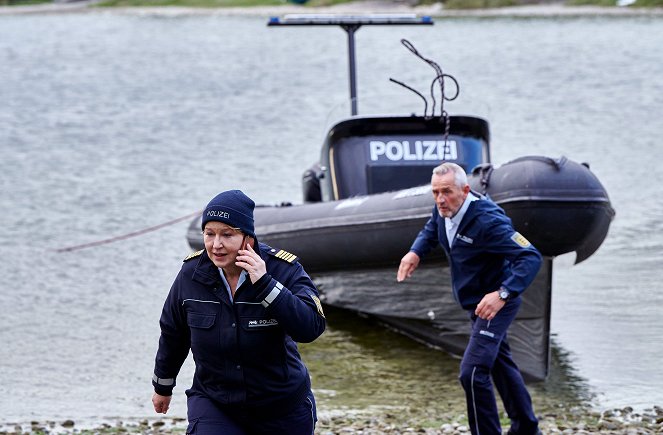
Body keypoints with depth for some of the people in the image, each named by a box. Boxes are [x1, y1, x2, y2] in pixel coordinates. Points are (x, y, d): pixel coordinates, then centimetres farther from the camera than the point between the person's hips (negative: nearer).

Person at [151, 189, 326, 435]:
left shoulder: (282, 269, -15)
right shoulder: (191, 274, -8)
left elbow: (312, 327, -28)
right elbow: (173, 334, 9)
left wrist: (264, 284, -33)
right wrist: (162, 386, 22)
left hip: (282, 408, -1)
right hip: (213, 403, 1)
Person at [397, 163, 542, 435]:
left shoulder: (487, 220, -32)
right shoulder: (444, 210, -6)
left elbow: (531, 257, -35)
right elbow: (431, 230, 19)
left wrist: (503, 294, -47)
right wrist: (416, 252, -3)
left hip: (494, 303, -10)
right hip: (475, 302, 10)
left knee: (472, 373, -19)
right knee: (500, 362, 24)